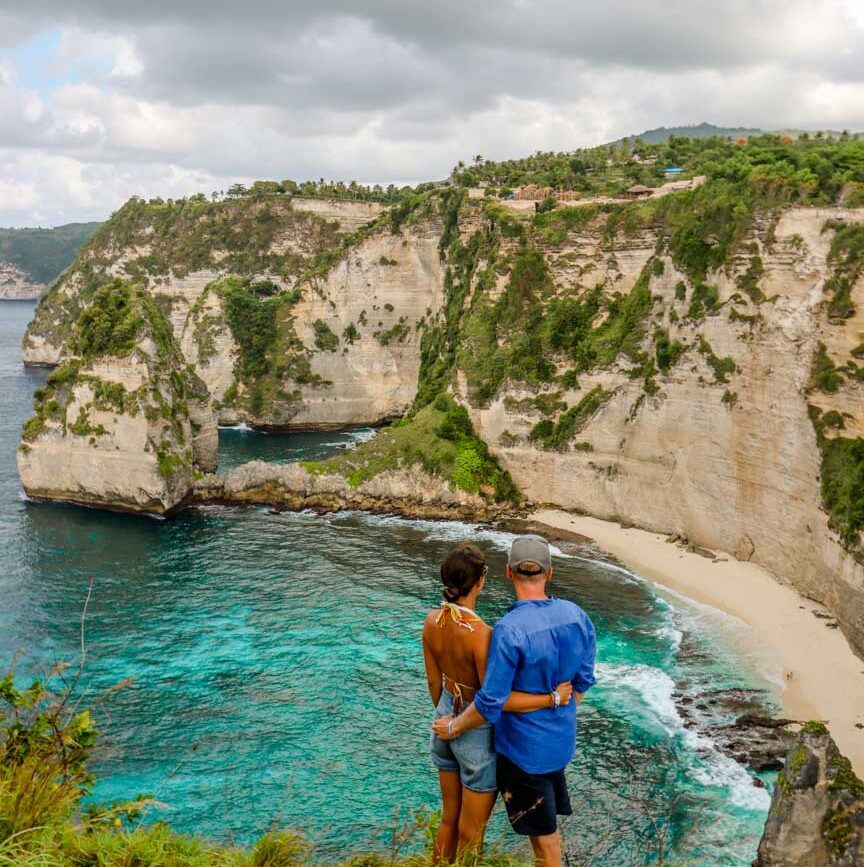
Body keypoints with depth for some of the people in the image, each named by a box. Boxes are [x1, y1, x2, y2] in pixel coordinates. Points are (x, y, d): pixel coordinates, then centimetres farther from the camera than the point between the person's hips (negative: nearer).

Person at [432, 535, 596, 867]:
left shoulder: (510, 630, -29)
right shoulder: (577, 616, -10)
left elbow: (490, 704, -24)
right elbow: (583, 681, 3)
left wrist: (453, 727, -7)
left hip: (524, 748, -6)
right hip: (561, 740, 6)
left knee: (543, 831, 13)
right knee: (548, 822, 26)